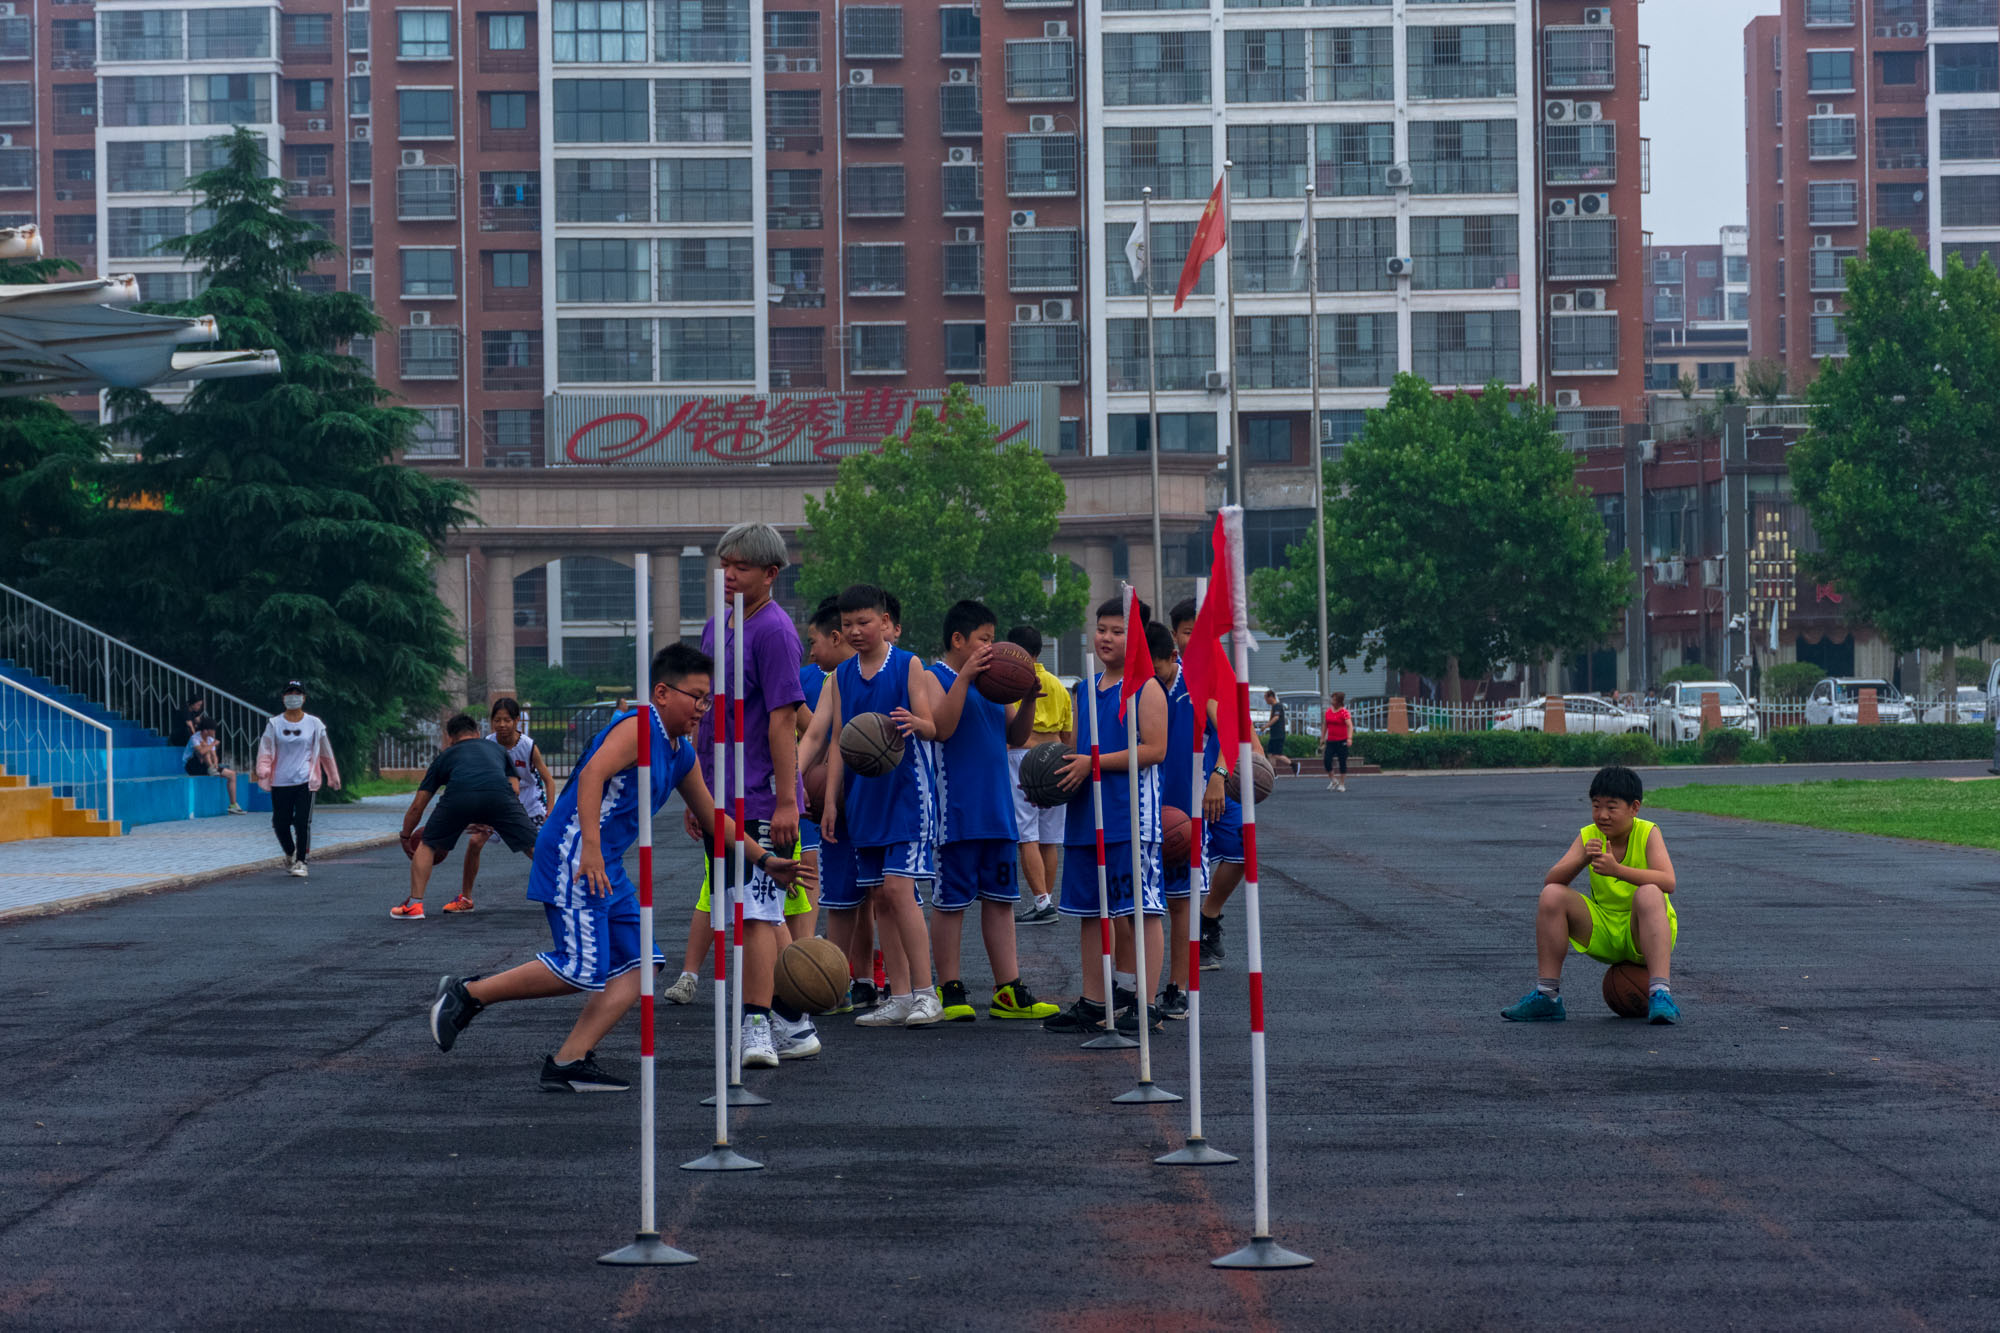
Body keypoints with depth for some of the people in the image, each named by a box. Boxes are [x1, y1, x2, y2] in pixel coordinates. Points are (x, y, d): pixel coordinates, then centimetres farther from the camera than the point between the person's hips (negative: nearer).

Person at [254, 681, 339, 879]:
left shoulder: (314, 724, 5)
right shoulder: (274, 724, 5)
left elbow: (325, 751, 14)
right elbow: (266, 749, 1)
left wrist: (334, 777, 20)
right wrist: (263, 771, -18)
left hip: (305, 781, -1)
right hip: (280, 781, 1)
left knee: (302, 822, -11)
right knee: (280, 823, 5)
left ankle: (301, 861, 0)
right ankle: (290, 853, 32)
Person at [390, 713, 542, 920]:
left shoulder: (445, 756, 35)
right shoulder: (498, 750, 39)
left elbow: (417, 806, 34)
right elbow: (515, 789, 29)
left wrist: (406, 838, 47)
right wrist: (490, 821, 41)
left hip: (458, 796, 0)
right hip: (499, 794, 0)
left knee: (427, 846, 22)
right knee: (533, 847, 11)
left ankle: (414, 905, 16)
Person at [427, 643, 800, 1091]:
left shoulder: (682, 754, 18)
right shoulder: (639, 726, -11)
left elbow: (712, 817, 29)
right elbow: (592, 775, -25)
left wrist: (764, 861, 28)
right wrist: (591, 848, -33)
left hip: (608, 868, 10)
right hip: (574, 854, -10)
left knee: (639, 963, 2)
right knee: (582, 969, -14)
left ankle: (569, 1061, -1)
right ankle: (466, 993, -1)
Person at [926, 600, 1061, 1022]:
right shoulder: (935, 677, -6)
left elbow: (1016, 734, 16)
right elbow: (942, 727, -21)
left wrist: (1028, 699, 0)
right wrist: (964, 676, -24)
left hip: (997, 810, 8)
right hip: (955, 812, -8)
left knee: (1000, 899, 8)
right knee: (950, 900, -1)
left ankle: (1008, 991, 10)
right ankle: (950, 991, 6)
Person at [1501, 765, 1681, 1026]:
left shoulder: (1648, 833, -12)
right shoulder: (1588, 836, -2)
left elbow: (1667, 882, -29)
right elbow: (1552, 880, -13)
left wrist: (1617, 870, -41)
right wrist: (1582, 859, -32)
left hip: (1642, 935, -4)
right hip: (1602, 932, 4)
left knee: (1648, 893, -34)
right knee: (1552, 895, -17)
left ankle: (1660, 995, -41)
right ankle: (1546, 996, -13)